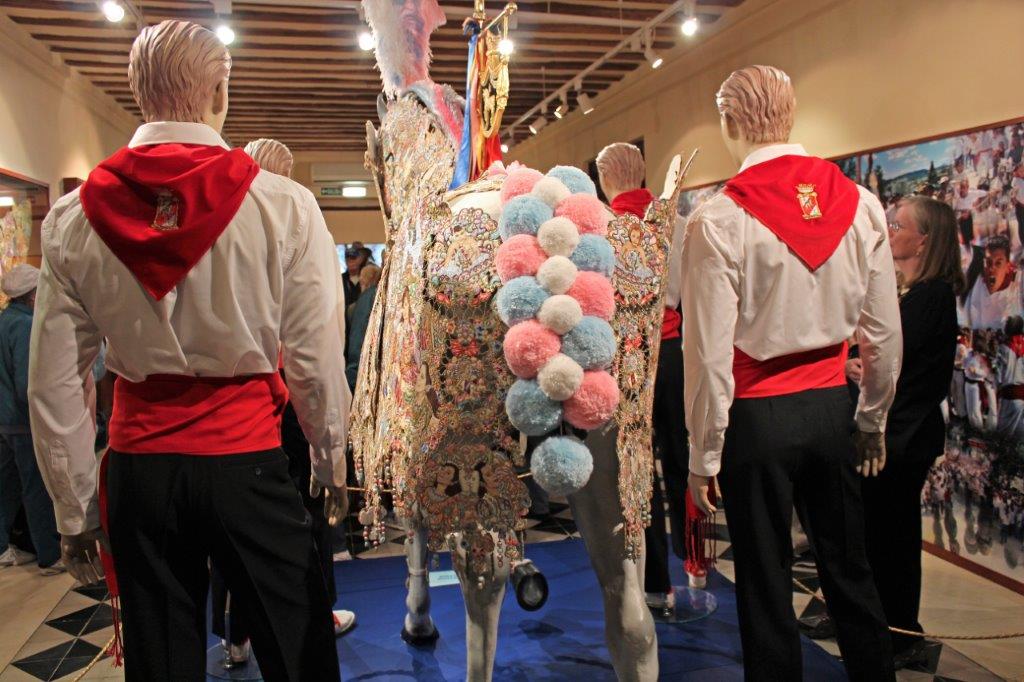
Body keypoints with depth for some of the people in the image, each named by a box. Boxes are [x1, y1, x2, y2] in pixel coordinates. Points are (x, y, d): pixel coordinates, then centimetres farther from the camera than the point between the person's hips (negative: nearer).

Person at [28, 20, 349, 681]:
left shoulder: (73, 217, -2)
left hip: (138, 469, 3)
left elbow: (55, 385, 0)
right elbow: (316, 360, -9)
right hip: (247, 461, -3)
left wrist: (75, 510, 11)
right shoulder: (284, 205, -11)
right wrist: (332, 461, 7)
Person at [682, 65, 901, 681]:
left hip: (757, 419, -4)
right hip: (830, 406, 5)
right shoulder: (861, 203, 0)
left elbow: (709, 352, -15)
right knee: (850, 572, 20)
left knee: (766, 587, 10)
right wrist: (874, 422, 17)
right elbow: (885, 332, 5)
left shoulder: (718, 220, -14)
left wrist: (703, 456, -5)